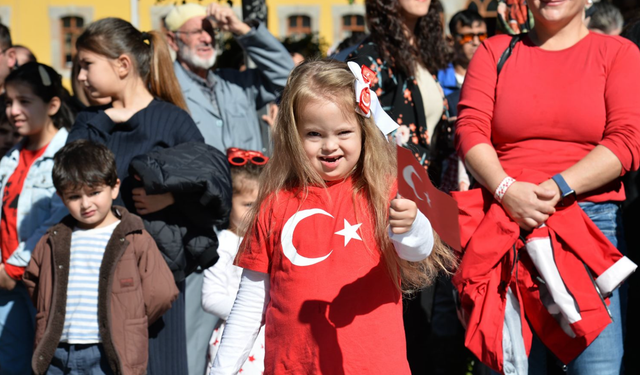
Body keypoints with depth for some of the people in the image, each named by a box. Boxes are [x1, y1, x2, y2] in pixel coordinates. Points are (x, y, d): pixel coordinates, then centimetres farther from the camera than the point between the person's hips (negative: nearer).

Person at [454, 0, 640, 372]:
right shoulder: (494, 51, 13)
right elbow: (470, 129, 3)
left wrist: (559, 188, -15)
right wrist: (506, 190, -15)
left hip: (589, 219, -1)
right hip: (505, 219, 1)